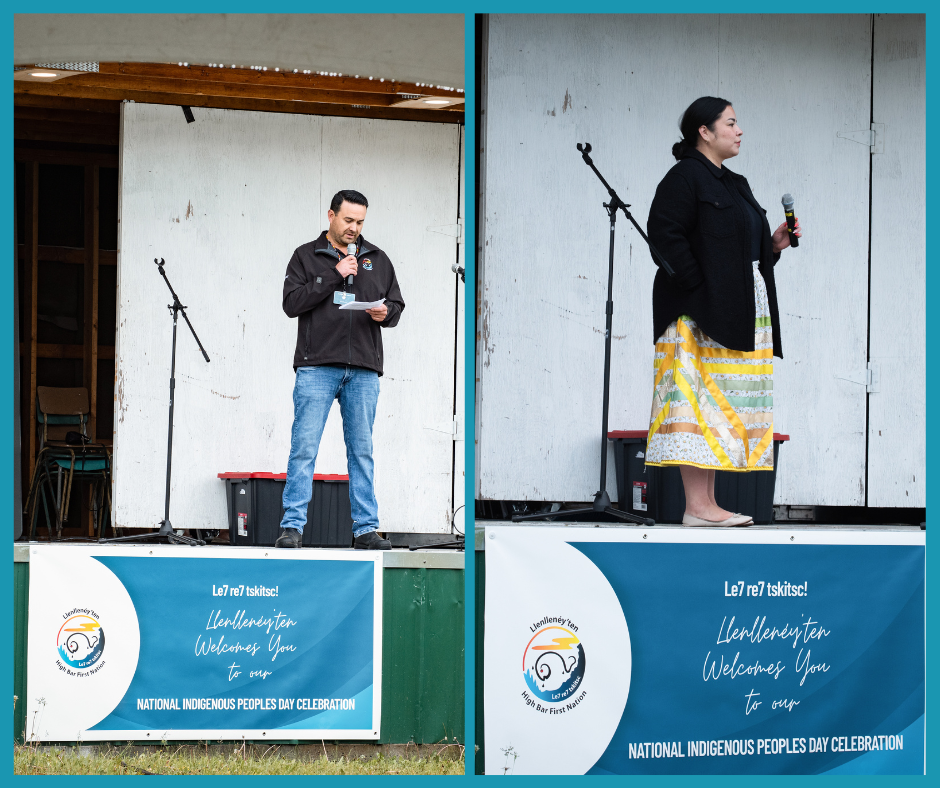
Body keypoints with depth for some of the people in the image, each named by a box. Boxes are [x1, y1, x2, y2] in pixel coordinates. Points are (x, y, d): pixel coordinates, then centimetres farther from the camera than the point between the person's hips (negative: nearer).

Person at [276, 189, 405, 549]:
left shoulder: (377, 259, 16)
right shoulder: (306, 256, 7)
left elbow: (397, 304, 19)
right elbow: (292, 302, -4)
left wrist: (386, 313, -5)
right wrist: (334, 276, -11)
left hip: (363, 370, 3)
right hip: (317, 367, -3)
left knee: (362, 450, 5)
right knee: (304, 447, -7)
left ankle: (365, 528, 8)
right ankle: (292, 526, -5)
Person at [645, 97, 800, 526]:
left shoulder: (732, 184, 22)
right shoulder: (685, 177, -6)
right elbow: (664, 233, -16)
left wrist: (772, 244, 7)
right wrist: (700, 288, -20)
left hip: (739, 313, 9)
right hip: (700, 310, -9)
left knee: (725, 406, 6)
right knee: (700, 398, -12)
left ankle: (708, 503, 8)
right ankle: (696, 506, -16)